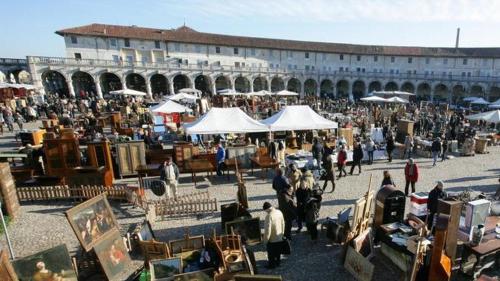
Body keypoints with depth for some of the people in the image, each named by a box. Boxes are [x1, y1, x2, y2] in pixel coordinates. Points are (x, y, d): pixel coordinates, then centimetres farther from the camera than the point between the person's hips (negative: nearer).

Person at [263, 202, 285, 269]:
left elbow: (267, 229, -26)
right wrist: (282, 233, 18)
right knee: (278, 252, 25)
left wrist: (265, 240, -13)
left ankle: (272, 265, 30)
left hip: (272, 239, -7)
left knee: (271, 253, 15)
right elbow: (283, 223, 5)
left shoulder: (269, 216, -29)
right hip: (280, 238, 7)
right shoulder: (279, 212, -7)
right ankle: (277, 262, 41)